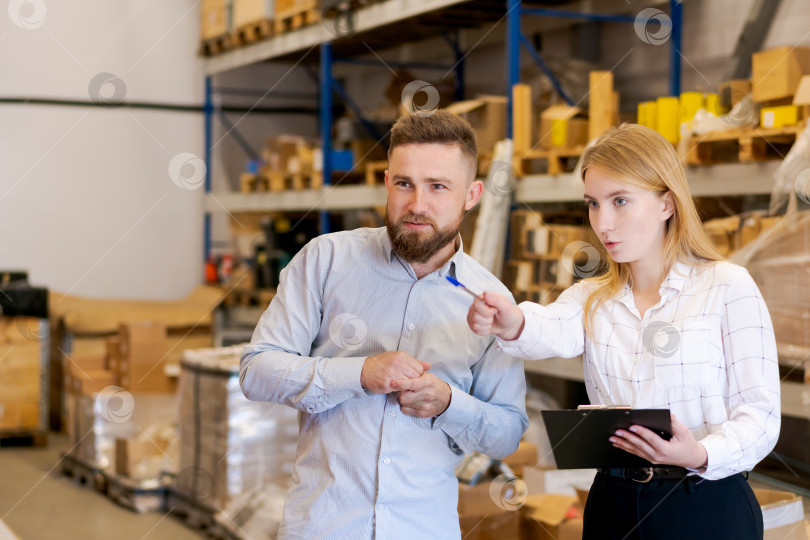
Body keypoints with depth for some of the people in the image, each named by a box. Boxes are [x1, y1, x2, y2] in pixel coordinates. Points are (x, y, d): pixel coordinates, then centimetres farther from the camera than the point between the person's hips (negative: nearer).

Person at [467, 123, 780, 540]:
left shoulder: (727, 287, -6)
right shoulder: (591, 298, 8)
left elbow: (759, 412, -9)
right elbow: (554, 330, -16)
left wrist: (701, 454, -27)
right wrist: (513, 324, -38)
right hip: (612, 505, 4)